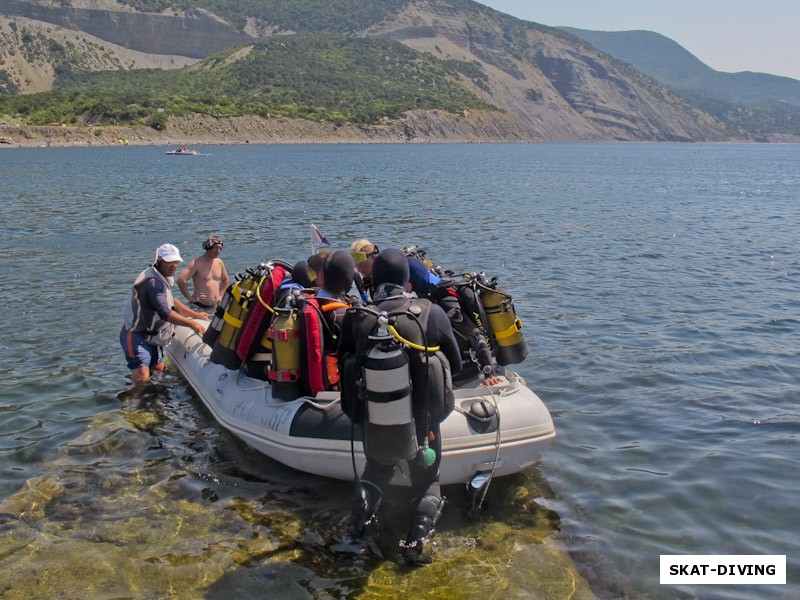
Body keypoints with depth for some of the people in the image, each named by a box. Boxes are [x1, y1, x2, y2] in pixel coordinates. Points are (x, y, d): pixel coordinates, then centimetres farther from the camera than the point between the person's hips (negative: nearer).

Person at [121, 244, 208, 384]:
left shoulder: (161, 279, 12)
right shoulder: (153, 282, -23)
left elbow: (171, 301, 27)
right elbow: (165, 313, -32)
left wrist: (195, 314, 24)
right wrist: (192, 324, -28)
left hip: (150, 336, 11)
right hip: (136, 336, -11)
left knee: (159, 369, 16)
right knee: (142, 378, -23)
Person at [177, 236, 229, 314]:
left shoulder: (219, 263, 9)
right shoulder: (197, 263, -11)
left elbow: (225, 280, 28)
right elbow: (181, 280, -22)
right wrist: (190, 298, -17)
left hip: (216, 307, 6)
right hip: (199, 307, -6)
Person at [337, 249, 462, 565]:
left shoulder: (354, 318, -11)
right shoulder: (432, 314, -13)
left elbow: (344, 366, 4)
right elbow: (456, 365, 0)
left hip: (375, 424, 2)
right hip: (422, 423, -2)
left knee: (375, 473, 30)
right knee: (427, 481, 24)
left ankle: (354, 534, 28)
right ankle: (415, 543, 14)